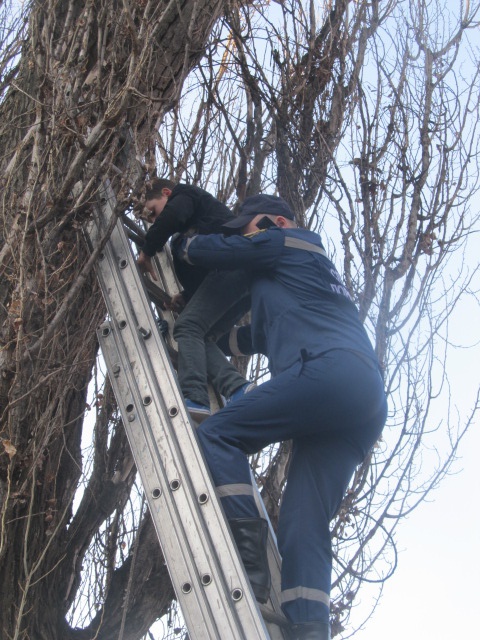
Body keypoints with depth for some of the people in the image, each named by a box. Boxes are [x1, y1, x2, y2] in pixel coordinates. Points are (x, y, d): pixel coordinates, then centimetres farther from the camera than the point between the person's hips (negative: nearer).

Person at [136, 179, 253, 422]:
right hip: (246, 277, 9)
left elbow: (171, 216, -11)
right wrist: (188, 297, 17)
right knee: (199, 336, 5)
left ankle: (194, 399, -31)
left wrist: (147, 250, 1)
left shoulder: (184, 194, 13)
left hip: (231, 265, -9)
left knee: (188, 327, -15)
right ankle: (238, 388, -15)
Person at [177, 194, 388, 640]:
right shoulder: (309, 270, 41)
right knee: (304, 523, -2)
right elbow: (262, 336, 47)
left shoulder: (285, 244, 16)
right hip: (366, 403, 9)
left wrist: (184, 245, 36)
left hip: (329, 370, -9)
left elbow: (206, 252, 15)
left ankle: (250, 550, -22)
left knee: (216, 435, -9)